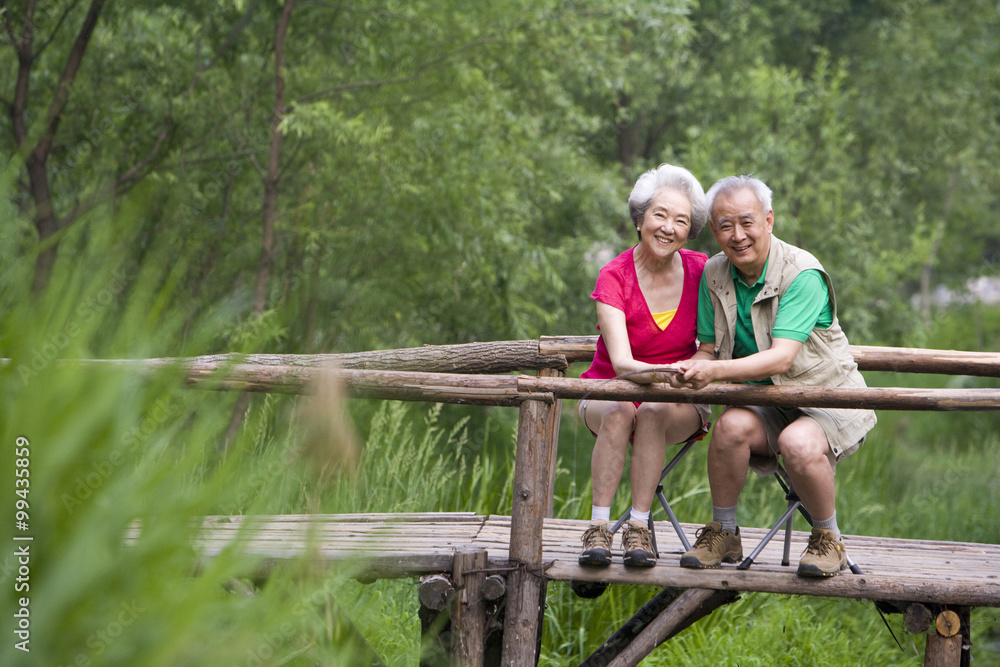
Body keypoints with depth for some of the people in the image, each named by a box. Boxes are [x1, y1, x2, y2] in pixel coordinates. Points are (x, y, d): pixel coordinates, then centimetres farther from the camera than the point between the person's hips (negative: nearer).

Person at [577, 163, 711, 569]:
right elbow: (621, 362, -26)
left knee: (654, 412, -34)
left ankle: (639, 530, -32)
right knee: (619, 411, -35)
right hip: (609, 393, -1)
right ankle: (598, 529, -34)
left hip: (679, 403, 1)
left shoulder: (700, 270, -5)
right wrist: (669, 373, -45)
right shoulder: (615, 277, -13)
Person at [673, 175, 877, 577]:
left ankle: (829, 540, -9)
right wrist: (689, 368, -21)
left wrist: (715, 371, -43)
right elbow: (708, 349, 4)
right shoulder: (713, 275, 0)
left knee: (798, 443, -36)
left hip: (828, 400, -4)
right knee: (731, 425, -29)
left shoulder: (802, 275, -20)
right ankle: (722, 535, -9)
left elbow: (781, 358, -29)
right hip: (765, 404, 4)